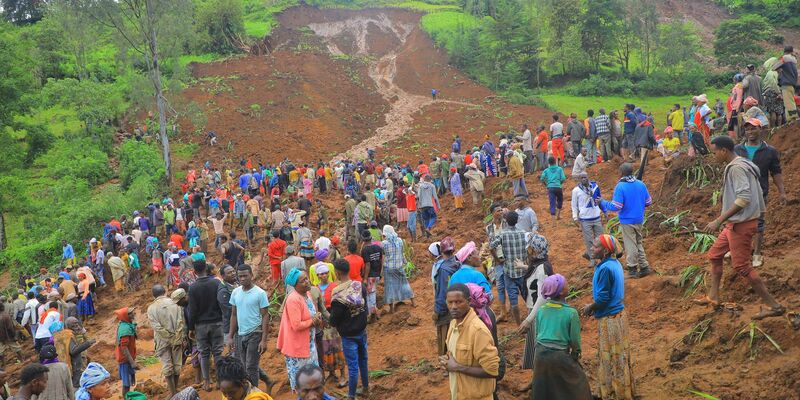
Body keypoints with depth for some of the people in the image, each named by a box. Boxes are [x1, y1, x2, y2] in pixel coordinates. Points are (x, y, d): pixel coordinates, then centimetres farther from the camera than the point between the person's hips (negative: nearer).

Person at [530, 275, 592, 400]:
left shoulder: (541, 310, -1)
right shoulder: (571, 313, -15)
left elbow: (537, 333, 9)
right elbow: (575, 340, -8)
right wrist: (576, 354, 12)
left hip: (540, 354, 5)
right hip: (560, 356, -5)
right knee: (577, 385, 16)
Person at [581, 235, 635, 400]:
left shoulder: (605, 269, -25)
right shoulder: (615, 263, 3)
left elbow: (602, 298, -23)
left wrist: (589, 308, -5)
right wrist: (594, 306, 12)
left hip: (609, 319, -9)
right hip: (618, 314, 9)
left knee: (612, 357, 5)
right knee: (619, 356, 20)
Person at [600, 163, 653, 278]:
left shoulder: (620, 187, -18)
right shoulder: (641, 184, -1)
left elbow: (616, 206, -21)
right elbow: (649, 202, 6)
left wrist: (603, 203, -7)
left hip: (627, 220, -5)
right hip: (639, 220, 5)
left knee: (630, 245, 4)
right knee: (639, 243, 19)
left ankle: (632, 269, 11)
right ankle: (644, 267, 20)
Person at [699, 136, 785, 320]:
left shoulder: (736, 168, -19)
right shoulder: (744, 165, 13)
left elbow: (744, 198, -28)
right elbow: (757, 195, 16)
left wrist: (719, 220, -27)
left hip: (741, 224, -11)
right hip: (736, 223, 11)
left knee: (742, 266, -5)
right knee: (714, 254, 18)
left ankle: (773, 306, 1)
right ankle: (713, 297, 25)